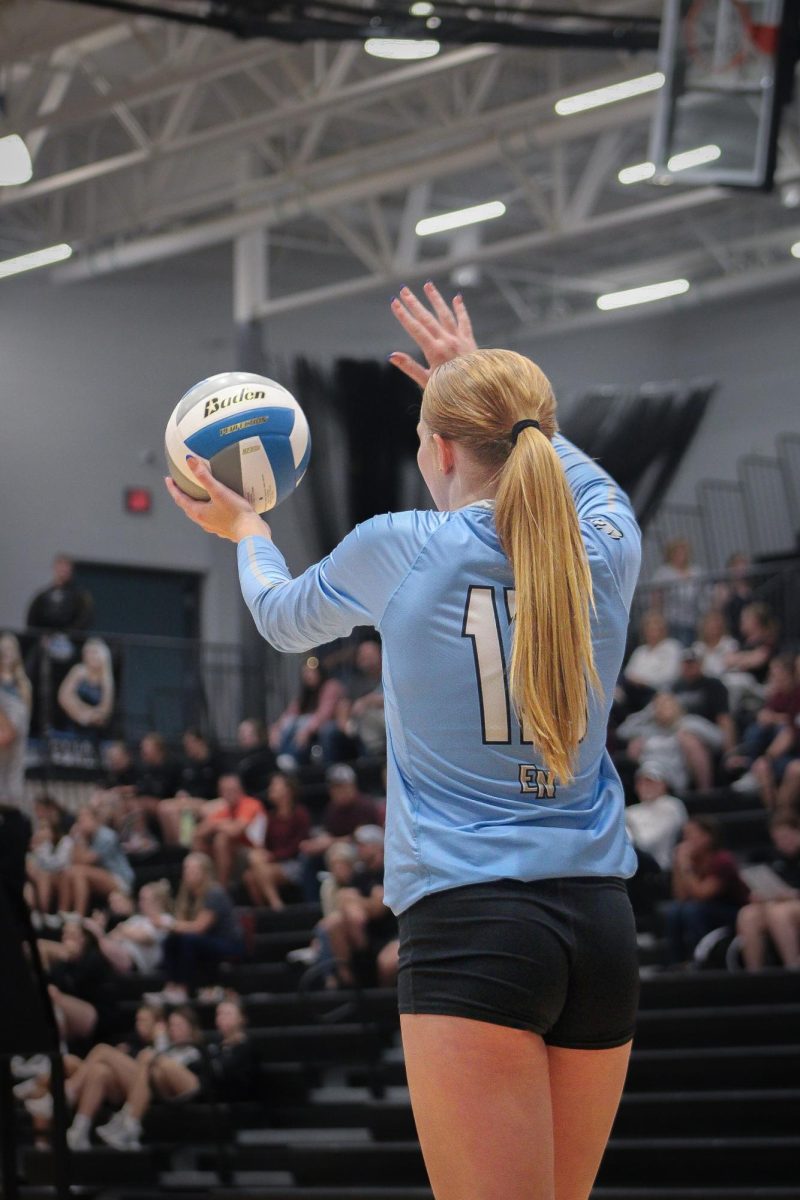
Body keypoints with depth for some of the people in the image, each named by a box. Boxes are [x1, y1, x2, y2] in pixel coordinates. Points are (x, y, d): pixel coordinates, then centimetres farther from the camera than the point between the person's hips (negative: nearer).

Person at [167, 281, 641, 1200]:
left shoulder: (398, 550, -2)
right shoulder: (607, 547, 6)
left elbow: (284, 617, 21)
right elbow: (582, 477, 33)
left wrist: (244, 529, 42)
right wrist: (483, 385, 44)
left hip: (470, 924, -5)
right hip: (600, 921, 5)